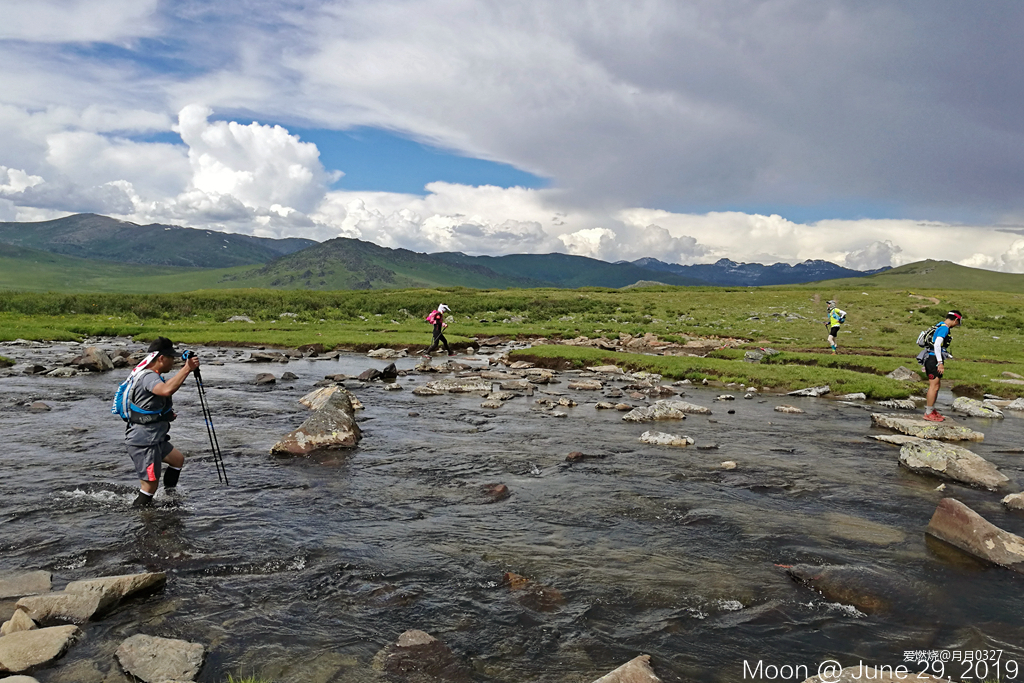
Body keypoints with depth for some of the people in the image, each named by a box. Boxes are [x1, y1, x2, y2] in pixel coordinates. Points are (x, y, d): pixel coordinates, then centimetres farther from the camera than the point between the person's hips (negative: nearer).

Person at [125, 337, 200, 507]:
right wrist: (186, 369, -43)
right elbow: (166, 390, -45)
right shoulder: (148, 377, -21)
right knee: (150, 485, -3)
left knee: (178, 459, 24)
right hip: (143, 441, -11)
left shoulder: (151, 375, 12)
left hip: (153, 438, 11)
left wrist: (167, 414, 17)